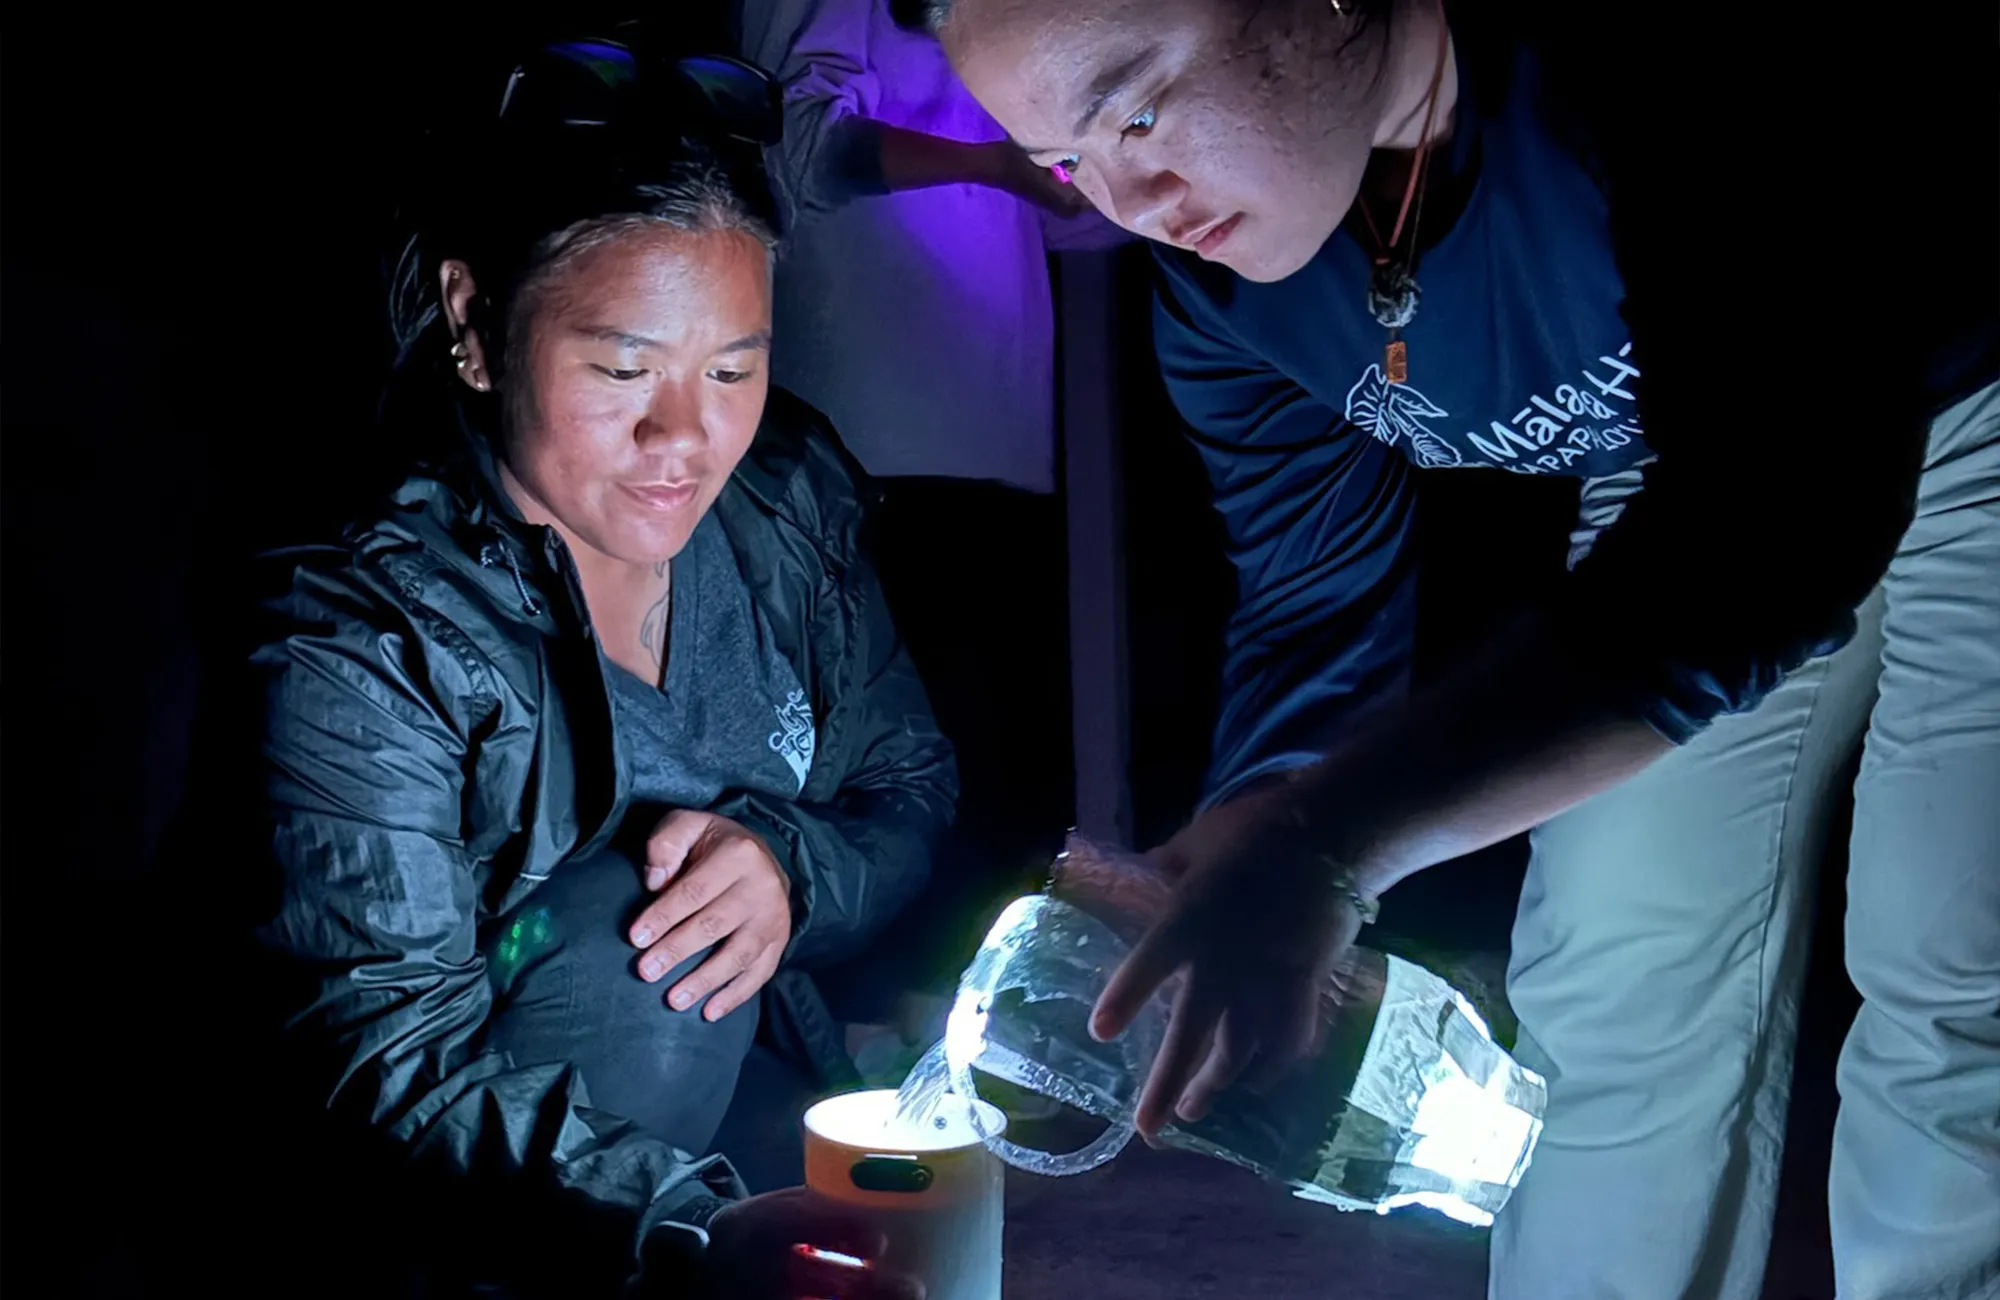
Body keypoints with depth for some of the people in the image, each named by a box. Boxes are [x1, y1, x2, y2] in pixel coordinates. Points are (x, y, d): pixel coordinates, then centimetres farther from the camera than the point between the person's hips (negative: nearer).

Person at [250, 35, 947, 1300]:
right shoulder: (366, 645, -20)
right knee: (636, 913, -31)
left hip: (767, 1081, 5)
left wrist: (794, 864, -23)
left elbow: (912, 795, 4)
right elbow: (396, 1053, -28)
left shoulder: (790, 497, -4)